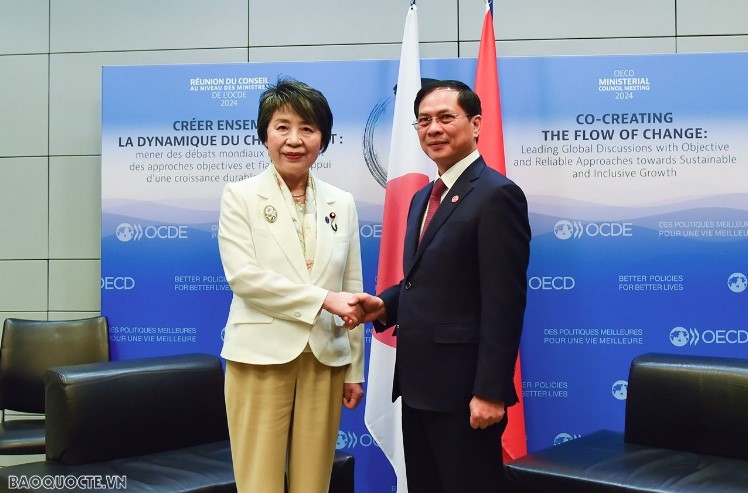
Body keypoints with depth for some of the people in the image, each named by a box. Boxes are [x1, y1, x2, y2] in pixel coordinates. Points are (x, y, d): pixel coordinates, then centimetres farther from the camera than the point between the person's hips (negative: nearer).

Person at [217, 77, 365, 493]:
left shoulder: (341, 203, 8)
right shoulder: (241, 196, 0)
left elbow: (352, 289, 10)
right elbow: (243, 275, -12)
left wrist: (355, 369, 9)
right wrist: (323, 299, -17)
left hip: (325, 359, 3)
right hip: (262, 356, -3)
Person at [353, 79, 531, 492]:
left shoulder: (497, 194, -12)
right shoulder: (422, 197, 16)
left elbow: (504, 302, -18)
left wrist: (490, 391, -21)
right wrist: (386, 305, 1)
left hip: (463, 387, -9)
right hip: (418, 382, 9)